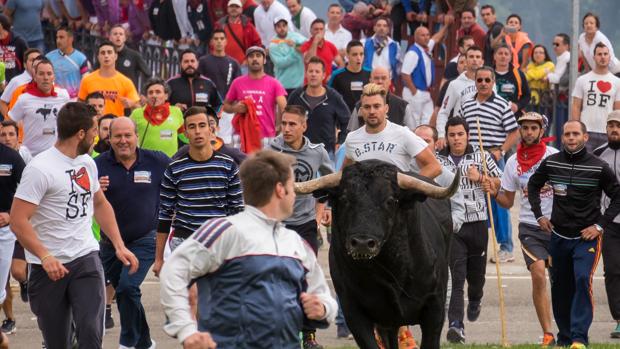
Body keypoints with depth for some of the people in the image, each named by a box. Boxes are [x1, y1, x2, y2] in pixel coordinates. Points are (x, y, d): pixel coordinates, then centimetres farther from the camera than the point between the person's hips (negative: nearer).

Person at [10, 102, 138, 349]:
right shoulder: (40, 168, -14)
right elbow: (18, 220, -19)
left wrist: (119, 246, 14)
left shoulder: (87, 163, 10)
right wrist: (45, 257, -28)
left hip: (86, 258, 5)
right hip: (49, 267, -5)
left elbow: (100, 205, 25)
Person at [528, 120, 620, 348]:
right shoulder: (550, 163, 0)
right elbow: (533, 185, 18)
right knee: (560, 288, 10)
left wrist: (600, 225, -8)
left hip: (587, 237, -4)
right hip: (558, 236, 4)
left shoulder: (599, 167, -8)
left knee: (582, 280, -22)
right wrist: (539, 215, 9)